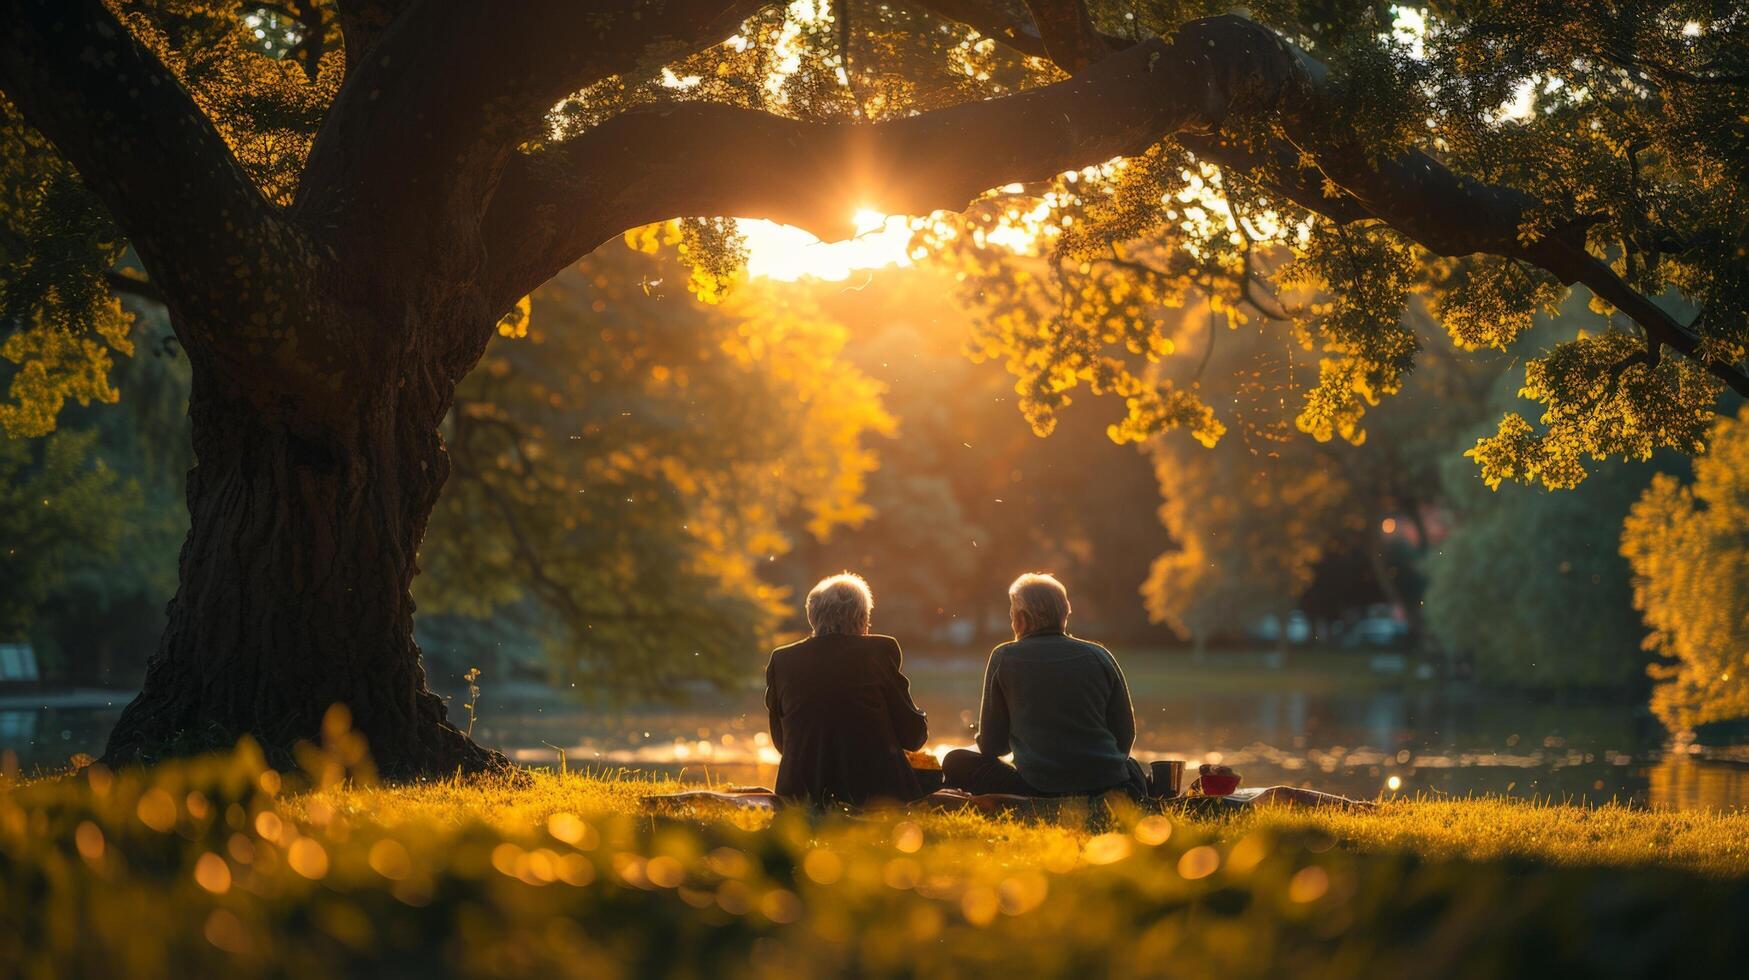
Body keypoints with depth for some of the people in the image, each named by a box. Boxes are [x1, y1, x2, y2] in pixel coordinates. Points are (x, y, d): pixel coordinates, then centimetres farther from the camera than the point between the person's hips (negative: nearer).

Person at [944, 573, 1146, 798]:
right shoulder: (1100, 656, 5)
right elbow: (1125, 736, 9)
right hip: (1106, 784, 5)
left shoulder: (1003, 658, 0)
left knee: (956, 763, 15)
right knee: (1131, 767, 41)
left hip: (1039, 788, -4)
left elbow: (991, 745, 6)